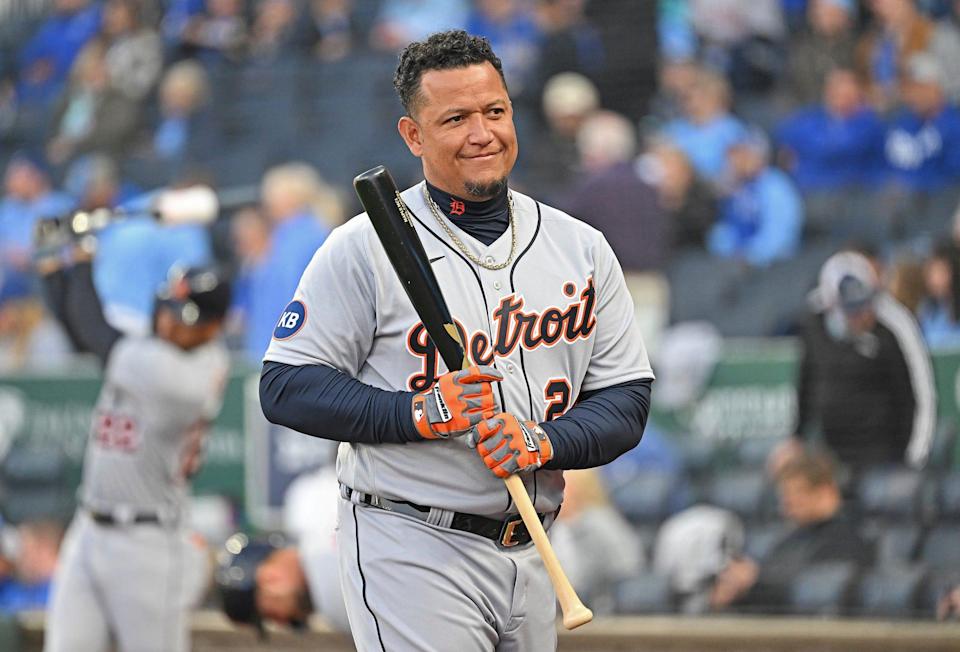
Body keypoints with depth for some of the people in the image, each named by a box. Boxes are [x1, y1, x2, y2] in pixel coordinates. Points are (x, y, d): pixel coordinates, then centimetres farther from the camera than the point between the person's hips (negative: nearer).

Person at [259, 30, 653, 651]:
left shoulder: (582, 249, 9)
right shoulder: (363, 249, -4)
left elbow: (627, 397, 8)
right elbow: (287, 386, -6)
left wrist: (546, 441, -13)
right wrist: (418, 413, -19)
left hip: (530, 553, 5)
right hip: (412, 550, -5)